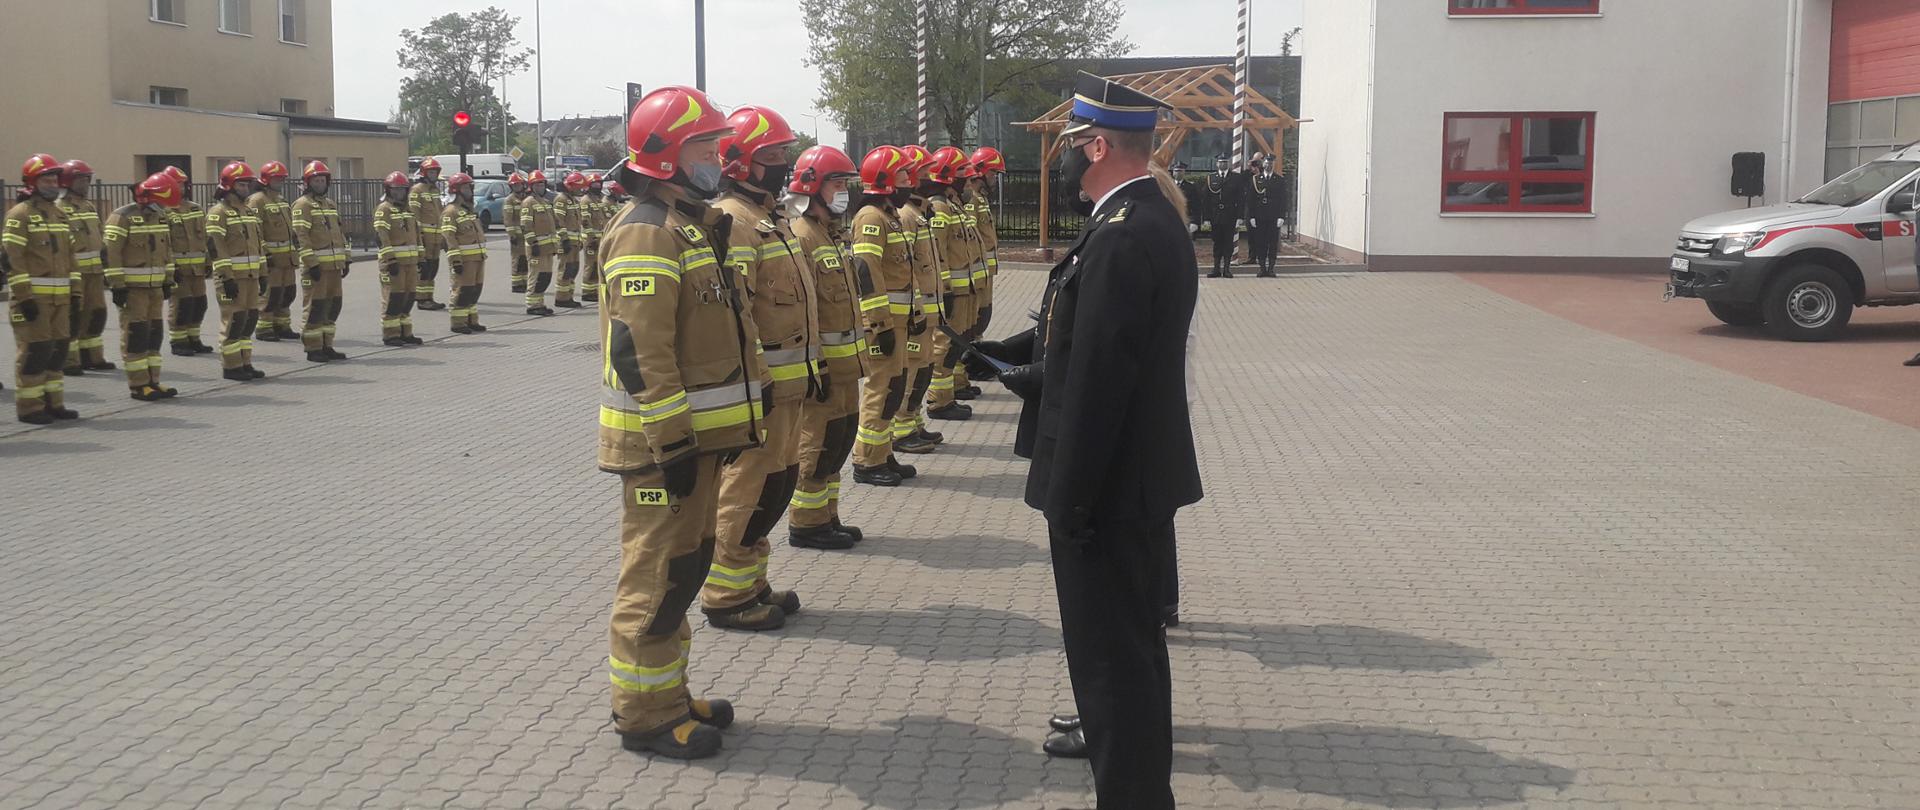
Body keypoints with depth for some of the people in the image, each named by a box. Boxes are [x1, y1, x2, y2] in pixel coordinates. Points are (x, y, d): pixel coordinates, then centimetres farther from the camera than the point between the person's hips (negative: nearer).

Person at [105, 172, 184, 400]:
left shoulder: (160, 217, 12)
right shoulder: (122, 217, -13)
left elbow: (167, 250, 21)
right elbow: (111, 253, -16)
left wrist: (168, 280, 18)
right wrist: (117, 286, -18)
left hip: (155, 286, 8)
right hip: (131, 287, -8)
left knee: (154, 333, 9)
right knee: (135, 334, -5)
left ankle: (152, 381, 15)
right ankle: (138, 385, -1)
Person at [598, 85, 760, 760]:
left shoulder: (695, 223, 16)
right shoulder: (646, 233, -16)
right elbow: (639, 351, -23)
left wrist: (717, 429, 23)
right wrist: (672, 443, -24)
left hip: (697, 432, 10)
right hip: (661, 437, -10)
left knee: (685, 564, 16)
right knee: (658, 575, -3)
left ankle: (667, 694, 28)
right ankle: (645, 714, 8)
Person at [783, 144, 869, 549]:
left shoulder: (833, 235, 15)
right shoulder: (801, 238, -16)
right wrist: (814, 368, -23)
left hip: (844, 361, 10)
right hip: (822, 362, -10)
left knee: (839, 439, 15)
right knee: (818, 444, -2)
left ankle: (826, 517, 25)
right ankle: (806, 524, 8)